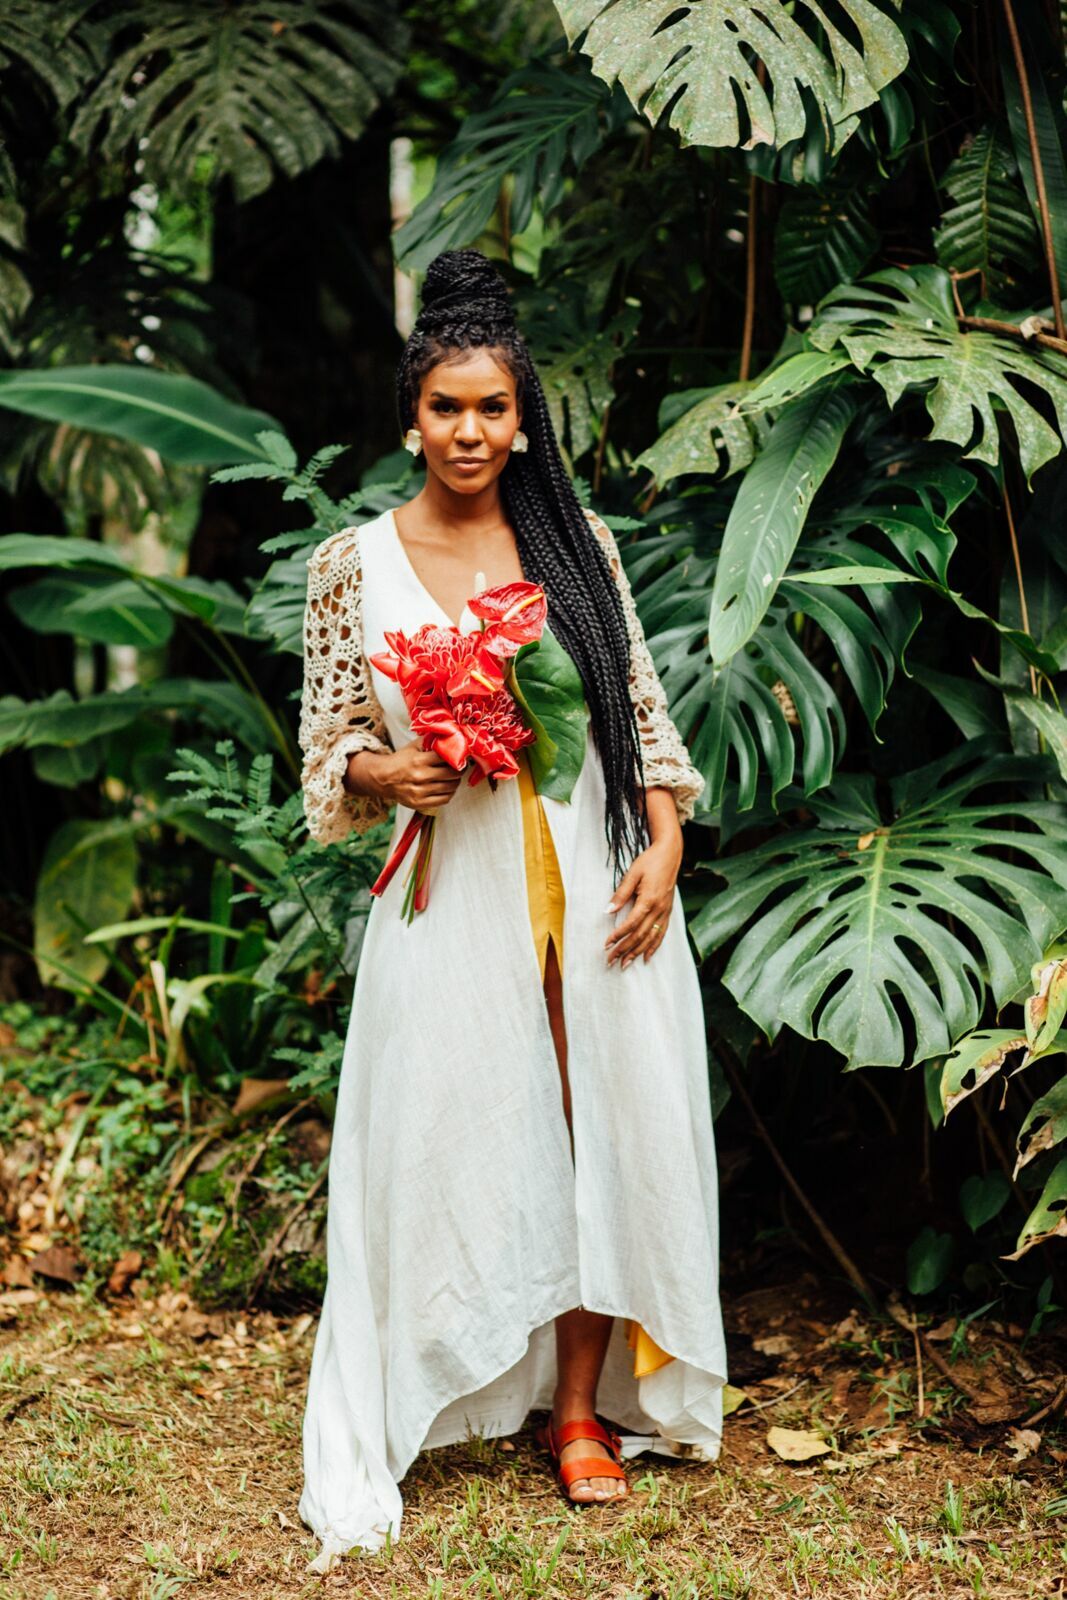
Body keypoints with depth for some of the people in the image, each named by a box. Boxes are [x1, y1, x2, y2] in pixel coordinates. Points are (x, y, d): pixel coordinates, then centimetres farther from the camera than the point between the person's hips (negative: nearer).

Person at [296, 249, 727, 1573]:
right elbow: (329, 748, 6)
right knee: (461, 1138, 3)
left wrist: (664, 848, -4)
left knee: (606, 1128, 4)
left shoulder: (575, 543, 5)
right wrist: (386, 776, -15)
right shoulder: (353, 565, 1)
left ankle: (582, 1407, 19)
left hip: (596, 889, 2)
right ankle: (405, 1412, 19)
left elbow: (644, 712, 7)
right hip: (452, 902, -1)